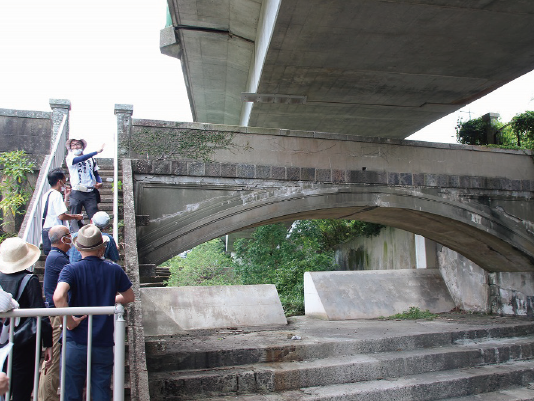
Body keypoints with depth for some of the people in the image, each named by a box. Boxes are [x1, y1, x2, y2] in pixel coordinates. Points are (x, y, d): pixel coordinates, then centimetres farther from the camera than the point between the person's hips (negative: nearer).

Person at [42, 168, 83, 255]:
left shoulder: (47, 194, 16)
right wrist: (76, 217, -7)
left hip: (46, 230, 10)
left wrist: (66, 197, 22)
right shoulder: (56, 194, -14)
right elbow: (61, 216, -21)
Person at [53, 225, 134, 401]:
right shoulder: (114, 270, -3)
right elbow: (129, 297, 9)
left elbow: (58, 297, -28)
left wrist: (70, 321, -15)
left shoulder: (71, 270, -9)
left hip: (75, 344, -1)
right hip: (104, 344, 2)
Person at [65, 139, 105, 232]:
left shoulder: (91, 159, 16)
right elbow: (80, 159, -16)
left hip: (91, 193, 2)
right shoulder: (70, 158, 5)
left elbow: (96, 173, 20)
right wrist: (96, 152, -21)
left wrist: (99, 182, -2)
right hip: (77, 193, -2)